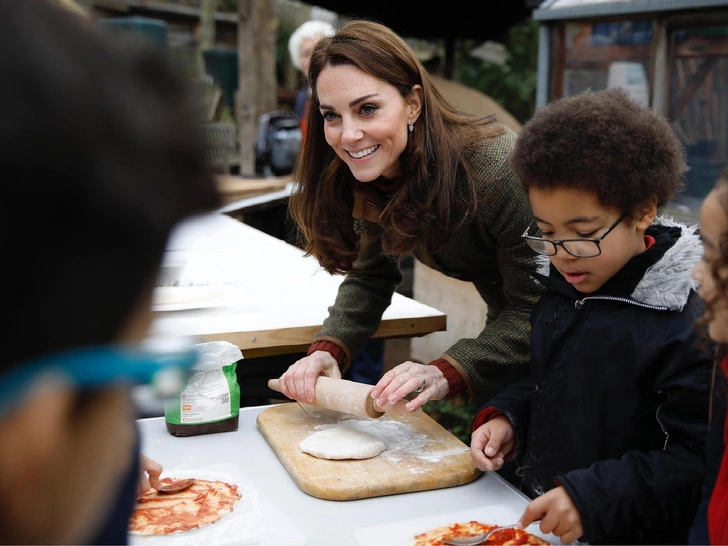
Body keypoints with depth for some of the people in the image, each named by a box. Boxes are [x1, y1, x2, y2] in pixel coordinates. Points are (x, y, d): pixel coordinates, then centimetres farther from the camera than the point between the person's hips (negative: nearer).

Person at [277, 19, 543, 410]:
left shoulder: (495, 168, -34)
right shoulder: (370, 175, -13)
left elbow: (537, 310, -32)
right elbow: (370, 277, -5)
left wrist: (445, 374, -44)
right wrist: (327, 351, -21)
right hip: (506, 322, 5)